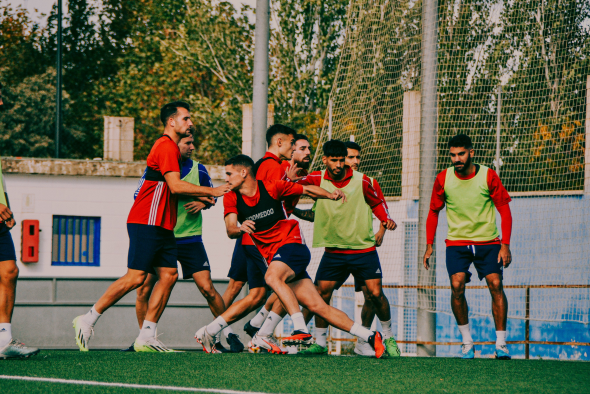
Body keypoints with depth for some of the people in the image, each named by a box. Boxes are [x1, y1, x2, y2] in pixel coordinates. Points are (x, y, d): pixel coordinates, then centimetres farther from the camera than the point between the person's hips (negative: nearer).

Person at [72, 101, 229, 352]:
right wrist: (211, 192, -12)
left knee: (169, 274, 1)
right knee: (136, 277, -12)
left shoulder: (171, 148, 22)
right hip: (147, 222, -10)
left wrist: (200, 198, 11)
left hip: (161, 225, 10)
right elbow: (175, 186, -19)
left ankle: (147, 337, -1)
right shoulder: (166, 146, -11)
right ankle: (88, 320, -4)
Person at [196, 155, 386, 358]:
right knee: (318, 306, -3)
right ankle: (370, 337, 0)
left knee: (272, 277, -35)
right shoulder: (231, 198, 2)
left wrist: (330, 195, -14)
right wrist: (240, 228, -34)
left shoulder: (271, 187, -6)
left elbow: (307, 189, 4)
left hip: (291, 244, -4)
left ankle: (302, 331, -39)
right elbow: (230, 230, -11)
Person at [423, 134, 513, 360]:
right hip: (456, 242, 1)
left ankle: (501, 344, -2)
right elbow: (433, 212, 10)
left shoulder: (488, 176, -7)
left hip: (488, 241, -1)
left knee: (495, 284, -11)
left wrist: (505, 245, -9)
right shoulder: (443, 178, -2)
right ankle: (467, 341, -2)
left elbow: (505, 210, -2)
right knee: (457, 286, -17)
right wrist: (429, 245, 4)